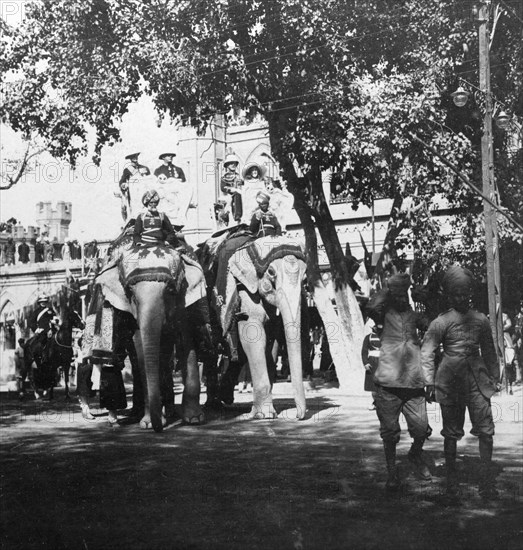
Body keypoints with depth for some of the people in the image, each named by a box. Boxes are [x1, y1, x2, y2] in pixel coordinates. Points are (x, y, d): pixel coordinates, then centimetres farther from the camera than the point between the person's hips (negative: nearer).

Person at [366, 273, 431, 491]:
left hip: (414, 384, 2)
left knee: (421, 428, 0)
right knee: (390, 432, 5)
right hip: (388, 383, -2)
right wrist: (388, 291, -9)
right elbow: (371, 307, -20)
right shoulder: (385, 312, 2)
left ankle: (415, 454, 31)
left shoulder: (415, 313, 10)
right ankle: (391, 472, 21)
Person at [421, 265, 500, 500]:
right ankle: (451, 479, 14)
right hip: (450, 381, -2)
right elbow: (427, 352, -3)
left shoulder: (481, 320, 6)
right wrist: (430, 381, -8)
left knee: (486, 429, -4)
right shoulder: (441, 323, -4)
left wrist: (494, 377, 18)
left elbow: (489, 351, 16)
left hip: (476, 379, 3)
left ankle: (487, 479, 2)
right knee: (451, 432, 5)